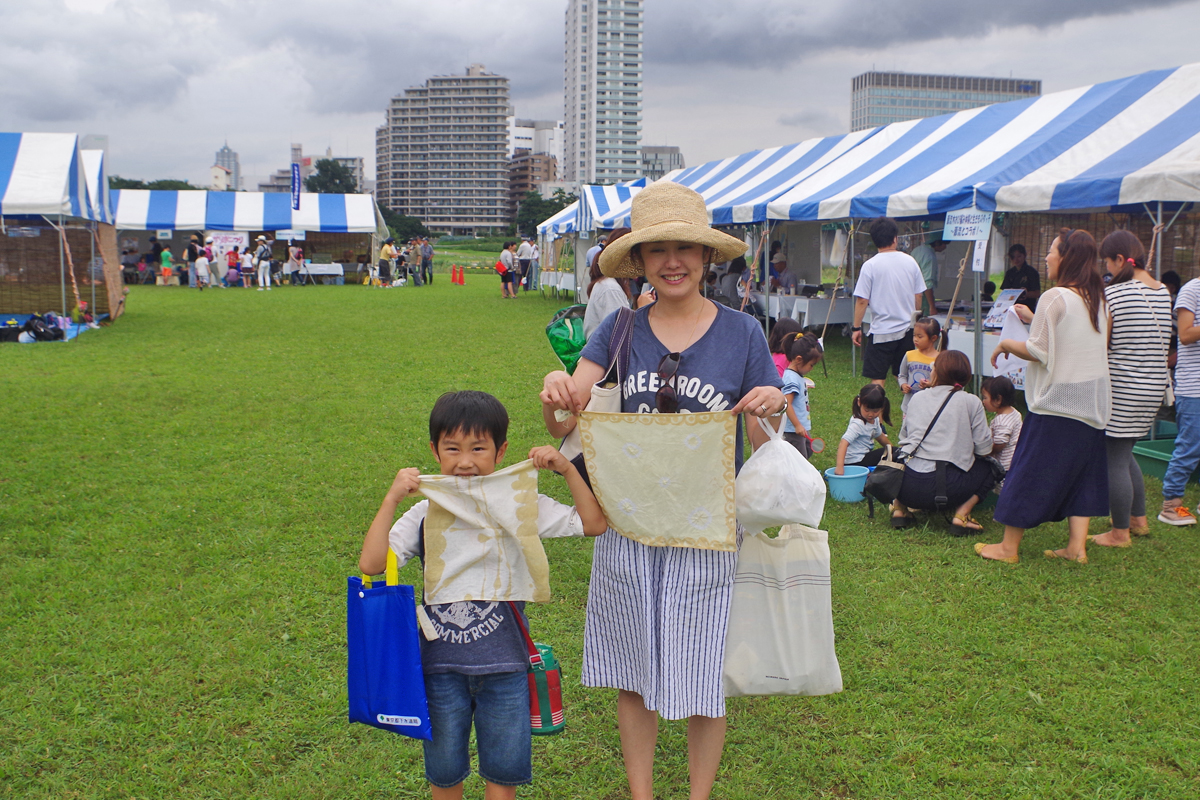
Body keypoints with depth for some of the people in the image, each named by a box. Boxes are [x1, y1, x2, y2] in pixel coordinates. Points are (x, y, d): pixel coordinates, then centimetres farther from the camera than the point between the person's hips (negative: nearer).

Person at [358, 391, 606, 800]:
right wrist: (391, 499, -20)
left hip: (505, 665, 0)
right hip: (441, 664, 1)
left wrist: (567, 470, -11)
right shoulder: (426, 514, -5)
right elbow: (370, 564, -14)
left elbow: (594, 524, -2)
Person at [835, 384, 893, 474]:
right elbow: (844, 443, -35)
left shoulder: (874, 419, 4)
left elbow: (879, 436, 23)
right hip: (855, 462, -9)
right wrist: (839, 466, -45)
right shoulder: (857, 424, -25)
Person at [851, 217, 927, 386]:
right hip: (907, 328, 4)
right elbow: (918, 297, 9)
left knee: (877, 378, 0)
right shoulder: (910, 261, 2)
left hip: (882, 330, -4)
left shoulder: (870, 265, -10)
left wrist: (856, 328, -3)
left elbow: (862, 300, -12)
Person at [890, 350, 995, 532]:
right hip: (945, 487, -3)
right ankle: (961, 514, 2)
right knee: (987, 469, 22)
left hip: (905, 487, 3)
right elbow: (984, 449, 3)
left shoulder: (917, 398, 13)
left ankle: (899, 507, 14)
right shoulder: (970, 402, 3)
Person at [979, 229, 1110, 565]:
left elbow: (1038, 351, -17)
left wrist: (1005, 343, 0)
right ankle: (1076, 546, 12)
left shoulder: (1055, 298, -15)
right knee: (1081, 472, 12)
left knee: (1030, 469, 0)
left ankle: (1009, 546, 7)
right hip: (1093, 400, 8)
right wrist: (1033, 318, 23)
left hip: (1058, 399, -8)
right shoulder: (1096, 299, 10)